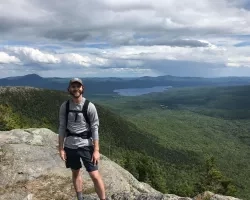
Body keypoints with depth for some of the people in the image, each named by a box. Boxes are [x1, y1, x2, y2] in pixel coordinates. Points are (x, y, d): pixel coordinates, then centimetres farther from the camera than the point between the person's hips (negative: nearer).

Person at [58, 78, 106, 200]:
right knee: (75, 173, 17)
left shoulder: (89, 106, -11)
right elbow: (62, 128, 3)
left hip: (86, 145, -3)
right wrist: (61, 148, 2)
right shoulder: (64, 106, -1)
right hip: (70, 145, 3)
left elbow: (95, 129, -10)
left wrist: (96, 150, -12)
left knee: (95, 175, -4)